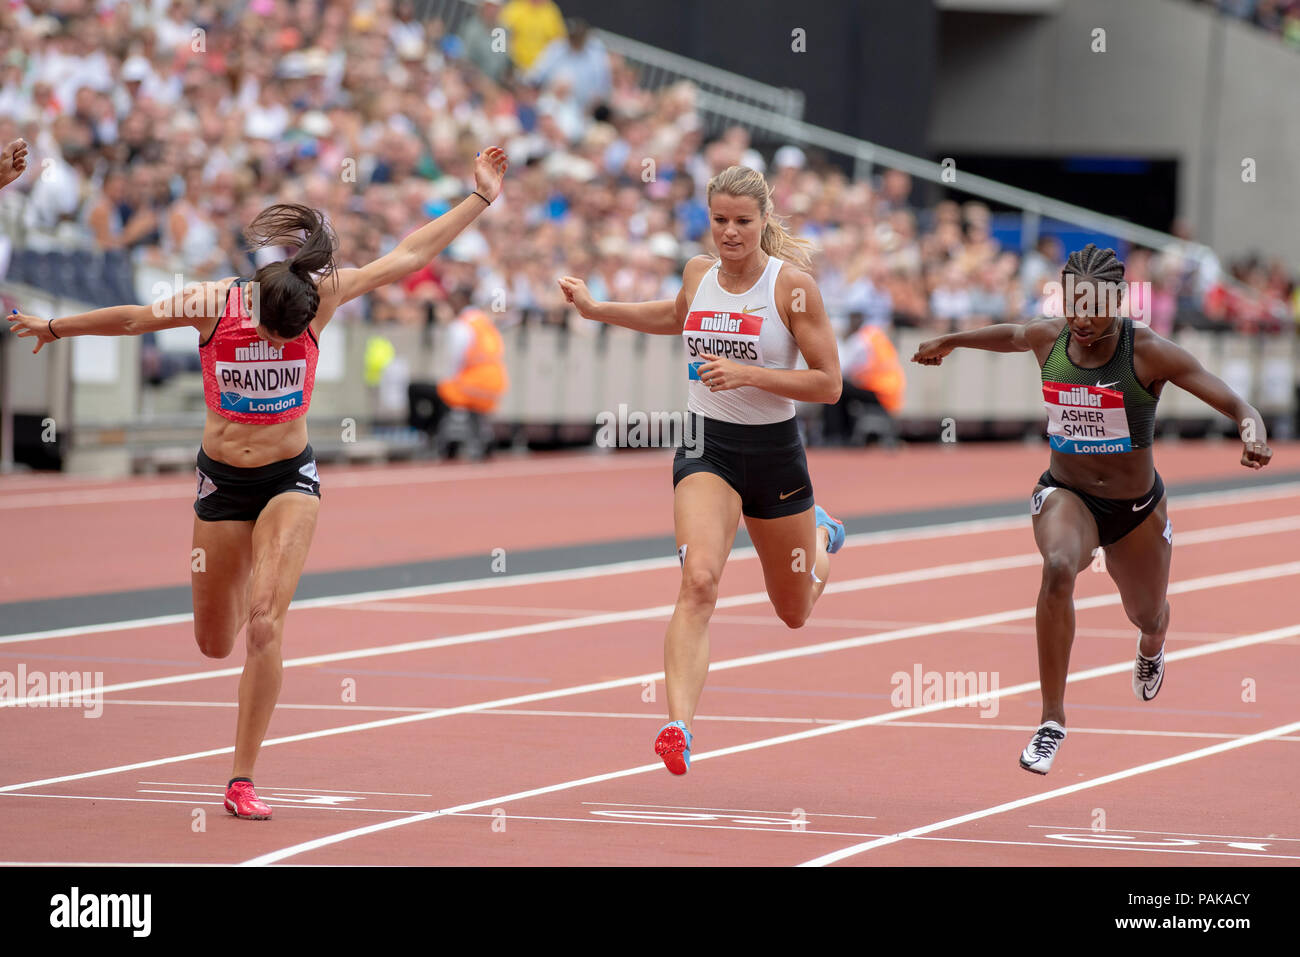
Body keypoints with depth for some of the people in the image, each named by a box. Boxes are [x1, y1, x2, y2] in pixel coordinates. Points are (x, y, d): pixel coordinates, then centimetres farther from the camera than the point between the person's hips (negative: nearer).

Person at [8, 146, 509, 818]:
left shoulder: (320, 297, -14)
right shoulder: (213, 303, -16)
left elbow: (410, 255, -7)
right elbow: (132, 319, -1)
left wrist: (480, 198, -7)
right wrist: (54, 328, 12)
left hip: (290, 479, -1)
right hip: (221, 481, 1)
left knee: (264, 623, -18)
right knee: (215, 644, 10)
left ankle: (243, 780, -11)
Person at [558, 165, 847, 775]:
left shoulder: (792, 284, -12)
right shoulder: (698, 273, 1)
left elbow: (828, 383, -12)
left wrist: (747, 373, -22)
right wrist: (596, 309, 18)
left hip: (774, 451, -1)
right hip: (706, 447, 1)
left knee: (793, 613, 19)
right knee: (699, 581, -26)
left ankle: (822, 536, 55)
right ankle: (678, 727, -35)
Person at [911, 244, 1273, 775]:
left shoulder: (1149, 353, -22)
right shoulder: (1048, 339, -11)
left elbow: (1235, 404, -27)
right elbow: (1010, 334, 15)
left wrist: (1252, 432, -50)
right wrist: (948, 341, 31)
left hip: (1137, 510, 0)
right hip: (1065, 496, 0)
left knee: (1147, 618, 22)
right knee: (1058, 568, -34)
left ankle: (1151, 649, 66)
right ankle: (1052, 720, -28)